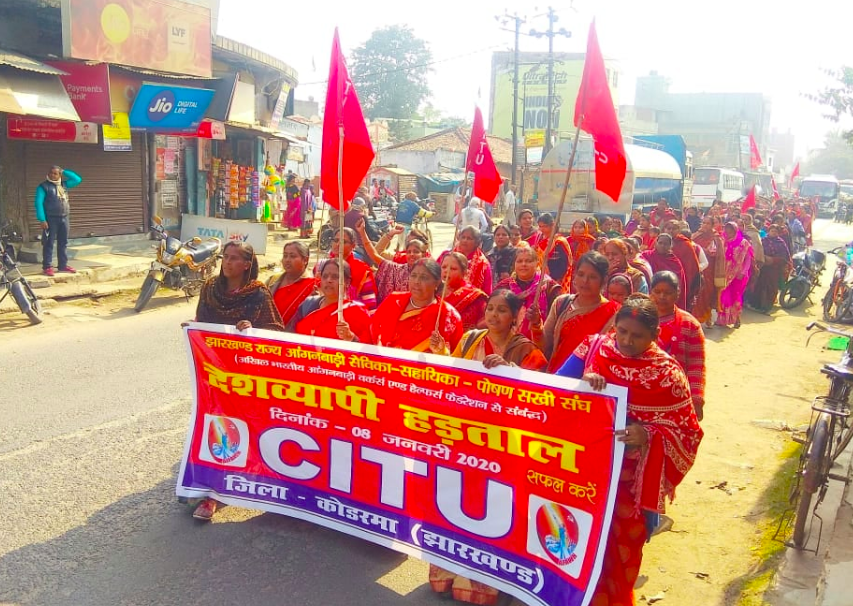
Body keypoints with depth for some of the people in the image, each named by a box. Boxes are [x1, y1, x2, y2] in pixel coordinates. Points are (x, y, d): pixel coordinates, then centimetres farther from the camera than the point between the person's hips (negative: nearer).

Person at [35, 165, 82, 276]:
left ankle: (63, 265, 19)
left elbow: (78, 179, 14)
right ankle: (47, 267, 1)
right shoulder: (43, 186, -6)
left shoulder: (64, 184, 11)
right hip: (50, 218, -6)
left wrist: (64, 171, 6)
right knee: (49, 243, -3)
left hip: (64, 218, 6)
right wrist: (42, 220, -19)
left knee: (63, 242, 10)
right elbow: (38, 203, -11)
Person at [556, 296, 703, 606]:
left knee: (621, 546, 12)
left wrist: (649, 435, -26)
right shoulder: (593, 348, -2)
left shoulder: (667, 373, -9)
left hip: (630, 479, -2)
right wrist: (583, 380, -27)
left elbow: (688, 432, -8)